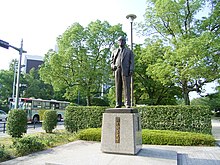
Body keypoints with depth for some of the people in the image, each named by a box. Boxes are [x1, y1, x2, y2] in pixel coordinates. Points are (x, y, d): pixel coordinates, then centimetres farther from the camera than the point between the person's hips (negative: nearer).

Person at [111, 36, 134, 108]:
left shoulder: (129, 51, 17)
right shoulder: (114, 52, 24)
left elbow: (132, 62, 7)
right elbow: (112, 61, 20)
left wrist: (131, 70, -9)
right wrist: (113, 66, -3)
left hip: (126, 71, -2)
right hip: (117, 71, 2)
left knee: (127, 87, -8)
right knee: (118, 88, 0)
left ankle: (128, 104, -8)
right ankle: (118, 104, 3)